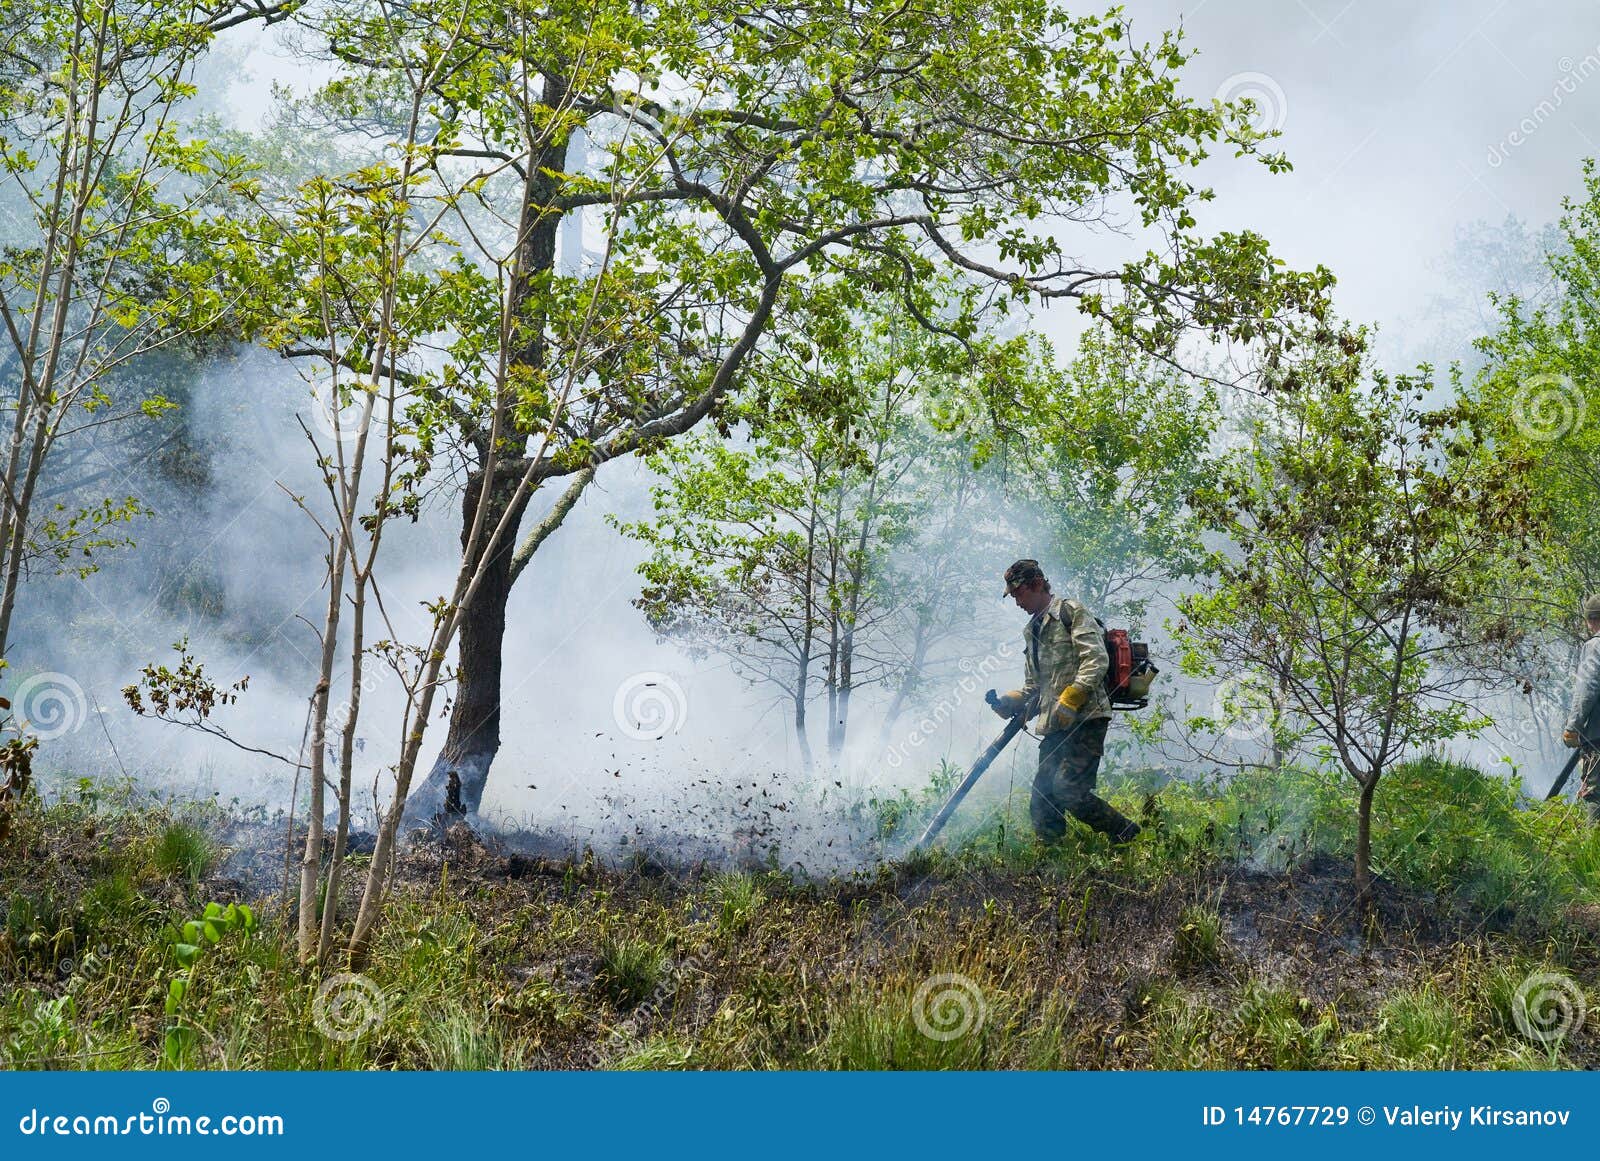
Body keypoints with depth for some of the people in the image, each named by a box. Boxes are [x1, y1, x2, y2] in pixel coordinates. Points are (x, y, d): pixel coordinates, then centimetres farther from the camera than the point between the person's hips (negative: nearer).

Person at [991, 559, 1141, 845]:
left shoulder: (1071, 611, -1)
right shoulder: (1032, 631, 24)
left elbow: (1097, 660, -13)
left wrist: (1071, 698, -22)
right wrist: (1010, 702, 6)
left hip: (1085, 719, -8)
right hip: (1054, 727, 8)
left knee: (1067, 789, -20)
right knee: (1042, 805, 0)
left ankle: (1127, 835, -4)